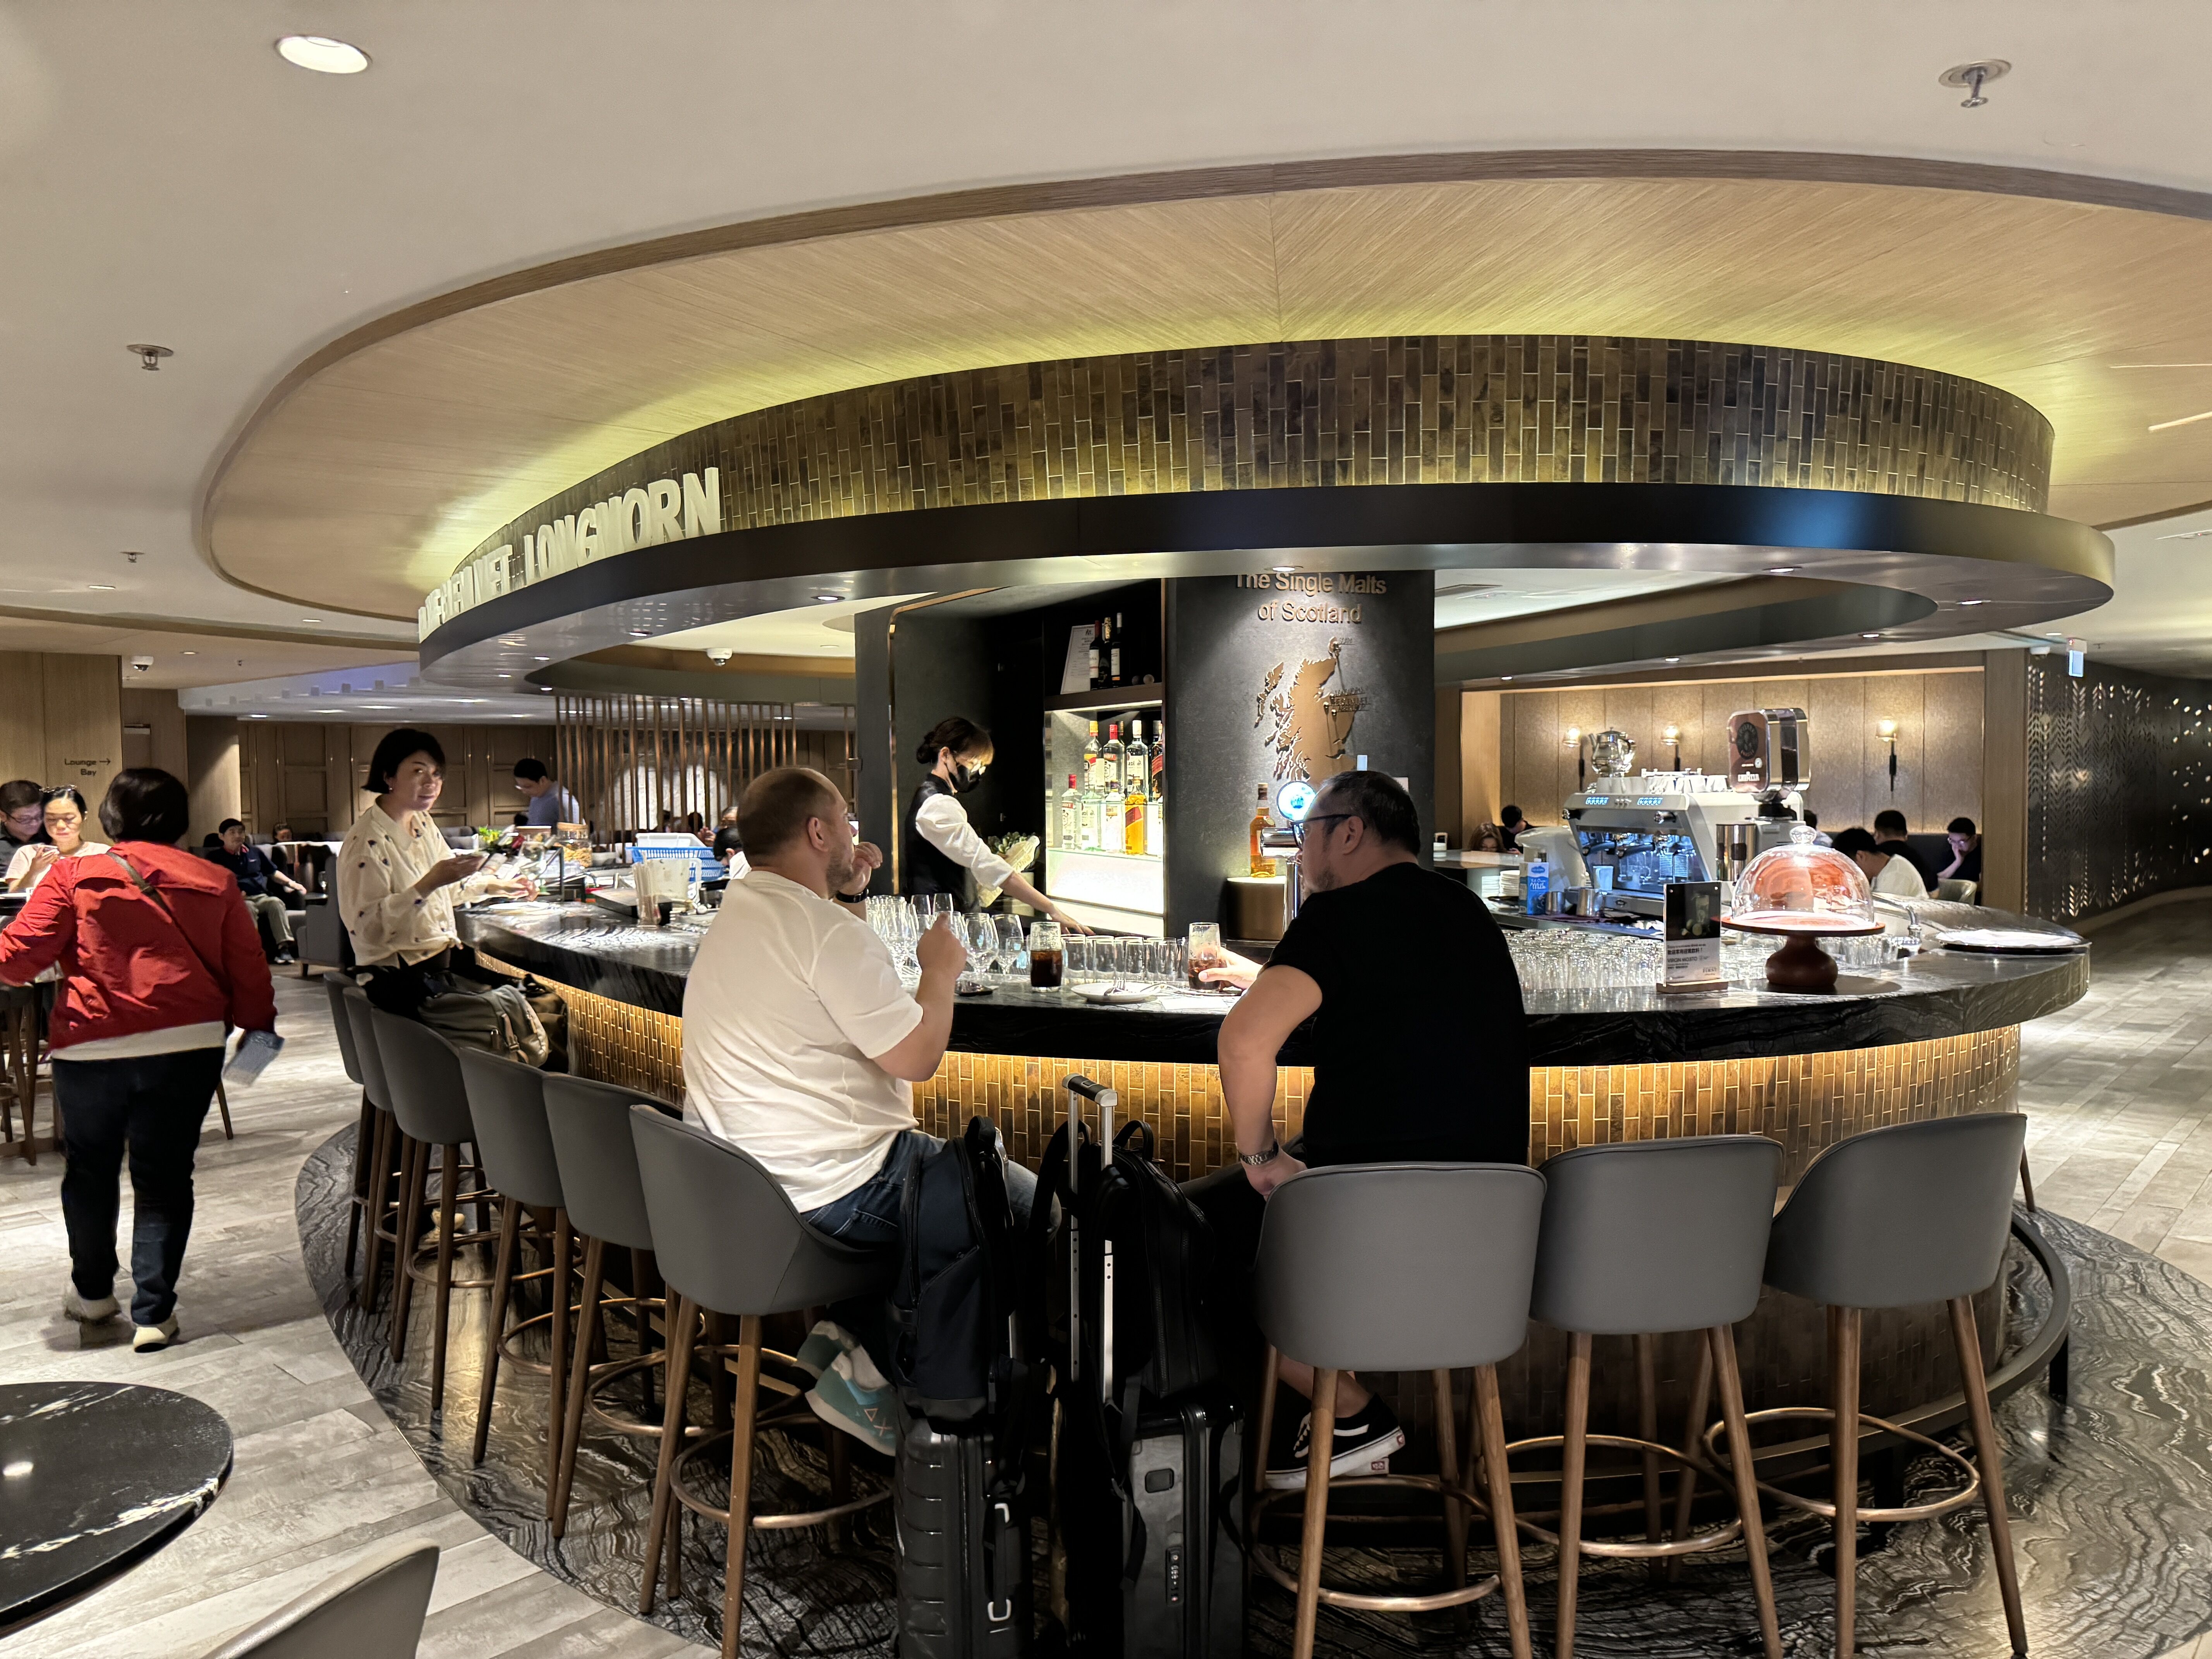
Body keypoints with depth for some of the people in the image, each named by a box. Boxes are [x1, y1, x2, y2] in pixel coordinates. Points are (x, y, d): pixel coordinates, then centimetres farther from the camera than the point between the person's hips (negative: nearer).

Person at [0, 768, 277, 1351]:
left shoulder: (73, 874, -3)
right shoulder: (215, 882, 2)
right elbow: (248, 973, 5)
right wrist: (260, 1025, 19)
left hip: (90, 1047, 0)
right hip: (188, 1044, 1)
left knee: (90, 1169, 20)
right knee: (164, 1177, 8)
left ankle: (92, 1291, 37)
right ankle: (153, 1313, 8)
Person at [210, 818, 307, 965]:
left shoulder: (254, 852, 26)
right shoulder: (216, 857, 14)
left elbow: (273, 872, 31)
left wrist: (291, 883, 13)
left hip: (262, 897, 3)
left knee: (276, 902, -32)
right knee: (249, 908, -39)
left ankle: (284, 948, -42)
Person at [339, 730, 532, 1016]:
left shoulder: (423, 824, 11)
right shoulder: (368, 841, -17)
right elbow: (368, 928, -25)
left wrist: (499, 886, 19)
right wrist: (428, 885, -31)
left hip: (442, 961, 9)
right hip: (403, 980, -8)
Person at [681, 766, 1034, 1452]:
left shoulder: (729, 919, 11)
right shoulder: (826, 930, -20)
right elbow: (916, 1057, -20)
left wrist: (847, 896, 18)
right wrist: (941, 969, -4)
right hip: (828, 1198, -10)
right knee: (1029, 1202, 2)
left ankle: (843, 1332, 16)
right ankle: (872, 1373, 6)